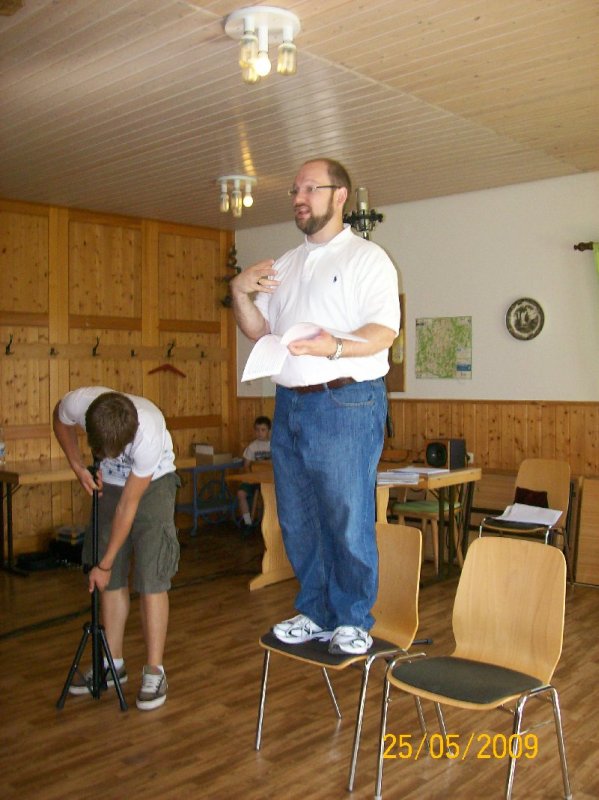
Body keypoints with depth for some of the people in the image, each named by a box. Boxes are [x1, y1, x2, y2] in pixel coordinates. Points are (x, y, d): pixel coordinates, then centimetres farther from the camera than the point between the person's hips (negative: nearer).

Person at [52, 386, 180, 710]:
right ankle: (113, 664, 21)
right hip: (107, 484, 4)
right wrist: (78, 467, -12)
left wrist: (104, 563, -20)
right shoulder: (78, 403, -30)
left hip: (152, 483, -4)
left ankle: (154, 671, 2)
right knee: (111, 580, 7)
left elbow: (128, 506, -28)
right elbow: (60, 419, -1)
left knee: (151, 578, -9)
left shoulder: (149, 434, -39)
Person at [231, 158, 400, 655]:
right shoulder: (285, 264, 19)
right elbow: (258, 330, 19)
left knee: (348, 519, -2)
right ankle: (315, 613, 26)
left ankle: (353, 621, 15)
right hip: (290, 404, 7)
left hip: (346, 403, -6)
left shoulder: (367, 257, -1)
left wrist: (336, 347, -31)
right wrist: (240, 293, 1)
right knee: (298, 520, 11)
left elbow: (384, 331, -13)